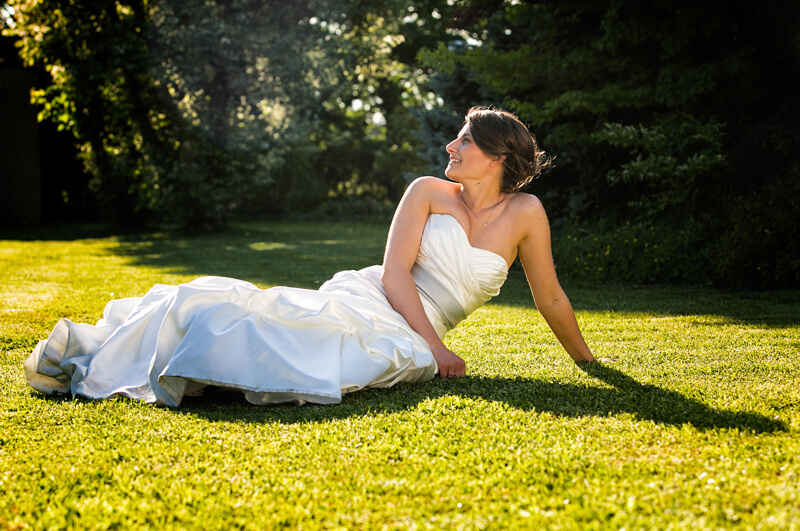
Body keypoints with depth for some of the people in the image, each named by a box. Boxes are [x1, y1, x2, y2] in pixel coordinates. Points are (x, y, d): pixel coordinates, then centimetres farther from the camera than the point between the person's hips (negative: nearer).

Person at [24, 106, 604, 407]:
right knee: (233, 307, -21)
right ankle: (93, 353, -8)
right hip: (362, 300, 2)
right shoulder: (429, 192, 3)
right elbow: (395, 272, -6)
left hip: (399, 341, -1)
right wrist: (434, 346, -16)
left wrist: (588, 360, 18)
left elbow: (551, 298, 11)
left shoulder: (524, 213, 2)